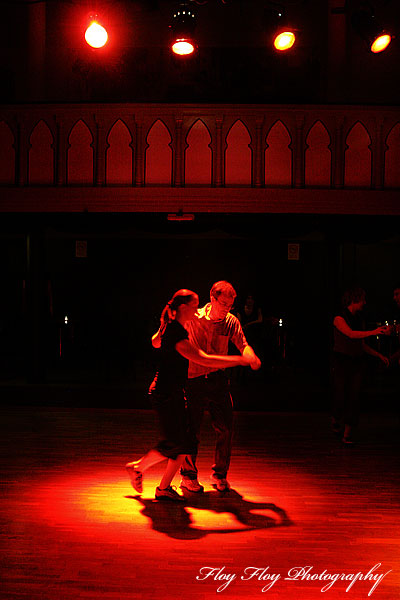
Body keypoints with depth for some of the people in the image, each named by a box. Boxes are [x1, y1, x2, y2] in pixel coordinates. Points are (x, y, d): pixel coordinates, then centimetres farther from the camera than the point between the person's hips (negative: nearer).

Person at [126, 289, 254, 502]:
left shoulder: (172, 327, 9)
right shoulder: (175, 333, -22)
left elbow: (155, 341, 32)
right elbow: (204, 360, -28)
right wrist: (240, 360, -25)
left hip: (174, 393, 10)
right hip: (165, 394, -10)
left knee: (186, 443, 8)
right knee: (174, 443, -2)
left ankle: (164, 488, 16)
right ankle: (138, 467, 19)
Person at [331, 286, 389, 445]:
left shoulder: (359, 320, 10)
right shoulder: (339, 319, -11)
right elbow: (351, 334, -29)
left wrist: (379, 355, 10)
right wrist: (373, 332, -39)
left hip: (357, 363, 5)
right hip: (341, 362, -5)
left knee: (354, 398, -5)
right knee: (341, 399, -3)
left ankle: (347, 435, 1)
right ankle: (336, 420, 30)